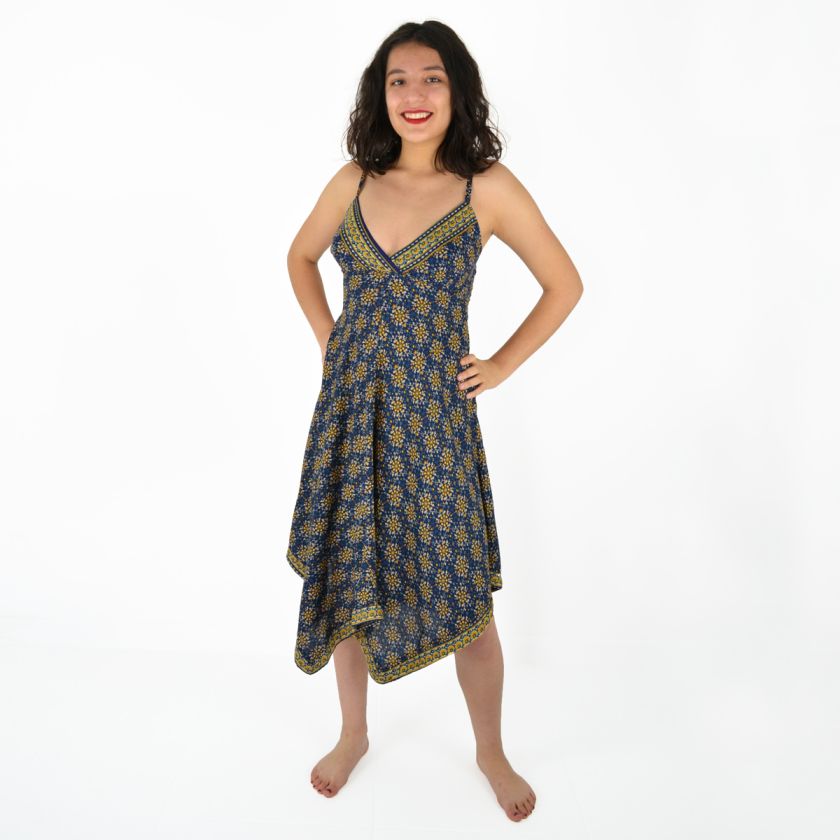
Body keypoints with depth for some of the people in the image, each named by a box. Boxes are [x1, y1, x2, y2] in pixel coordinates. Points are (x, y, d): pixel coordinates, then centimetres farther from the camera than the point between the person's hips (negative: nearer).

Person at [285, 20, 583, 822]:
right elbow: (301, 256, 22)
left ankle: (491, 751, 31)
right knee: (346, 576, 13)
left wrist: (501, 366, -1)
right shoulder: (354, 180, 4)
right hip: (349, 408, 4)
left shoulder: (489, 187, -5)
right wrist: (328, 336, 10)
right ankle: (352, 733, 39)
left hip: (431, 415, -3)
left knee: (463, 598, 4)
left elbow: (564, 284, 3)